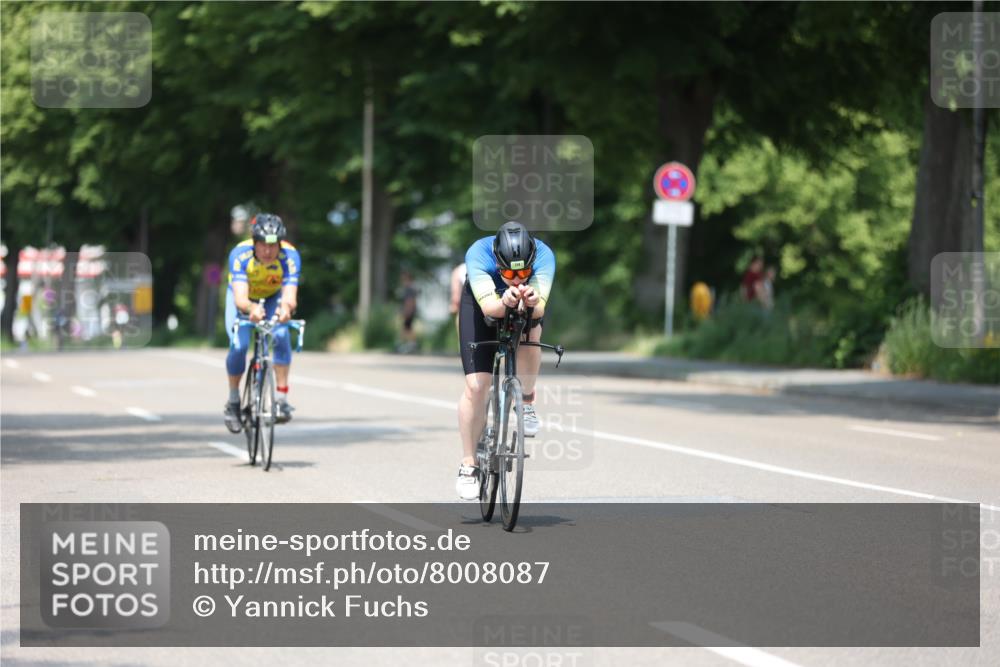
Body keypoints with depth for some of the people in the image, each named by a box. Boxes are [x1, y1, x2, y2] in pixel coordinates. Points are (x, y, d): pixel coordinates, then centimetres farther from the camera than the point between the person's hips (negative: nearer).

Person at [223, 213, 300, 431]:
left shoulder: (289, 256, -33)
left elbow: (290, 296, -43)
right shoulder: (240, 254, -36)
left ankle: (282, 398, -19)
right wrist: (251, 308, -68)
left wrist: (286, 307, -67)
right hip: (244, 299, -1)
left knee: (281, 337, -27)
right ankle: (233, 401, 1)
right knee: (239, 346, -21)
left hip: (274, 297, 1)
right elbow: (240, 297, -45)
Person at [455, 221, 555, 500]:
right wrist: (505, 302, -70)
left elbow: (540, 308, -46)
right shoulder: (478, 254, -38)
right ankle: (469, 466, 0)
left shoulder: (543, 255, -35)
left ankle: (527, 399, -7)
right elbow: (488, 306, -48)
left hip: (529, 309, 1)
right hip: (482, 305, -1)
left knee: (529, 336, -35)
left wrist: (532, 301, -68)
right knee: (476, 386, -13)